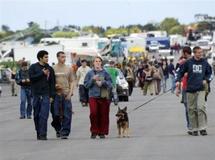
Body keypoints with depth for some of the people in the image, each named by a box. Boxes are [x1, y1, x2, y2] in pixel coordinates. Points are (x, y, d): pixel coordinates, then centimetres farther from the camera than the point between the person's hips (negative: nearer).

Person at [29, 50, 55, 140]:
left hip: (46, 95, 0)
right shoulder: (33, 67, 6)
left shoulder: (49, 69, 10)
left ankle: (43, 134, -13)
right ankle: (38, 133, 16)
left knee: (44, 115, -11)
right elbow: (31, 78, -8)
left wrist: (52, 95, 2)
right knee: (36, 115, 5)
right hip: (36, 94, 1)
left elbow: (52, 83, 8)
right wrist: (42, 73, -10)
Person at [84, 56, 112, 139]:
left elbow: (110, 84, 3)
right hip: (93, 96, 0)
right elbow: (86, 84, 4)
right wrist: (93, 79, -10)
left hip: (103, 96, 0)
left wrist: (102, 82, -12)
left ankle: (102, 132, 12)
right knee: (93, 113, -15)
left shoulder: (105, 73, 5)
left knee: (103, 114, 1)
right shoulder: (90, 73, 6)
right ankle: (94, 131, -3)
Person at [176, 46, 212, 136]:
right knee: (192, 109, 4)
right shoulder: (188, 63, 1)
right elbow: (181, 72, 7)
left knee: (201, 107, -14)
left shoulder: (204, 63, 6)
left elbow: (209, 72, 20)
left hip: (201, 89, 0)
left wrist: (206, 79, 3)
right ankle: (194, 129, 12)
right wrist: (178, 80, -7)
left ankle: (202, 128, -9)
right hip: (190, 89, 0)